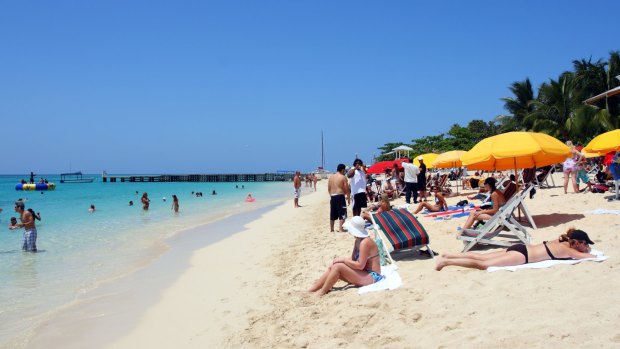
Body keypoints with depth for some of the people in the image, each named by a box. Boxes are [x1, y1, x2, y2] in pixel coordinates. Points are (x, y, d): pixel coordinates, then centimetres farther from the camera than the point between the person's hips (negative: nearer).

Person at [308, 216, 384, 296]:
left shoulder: (365, 242, -21)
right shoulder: (358, 241, 9)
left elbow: (360, 265, -24)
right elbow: (353, 260, 12)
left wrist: (343, 260, -15)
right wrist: (343, 260, -7)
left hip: (372, 276, -10)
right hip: (365, 273, 10)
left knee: (338, 266, -22)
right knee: (332, 267, -1)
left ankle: (322, 292, -12)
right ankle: (311, 289, -1)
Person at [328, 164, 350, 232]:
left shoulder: (331, 177, 10)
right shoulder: (343, 177, -7)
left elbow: (329, 189, 12)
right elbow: (347, 189, -7)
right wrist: (348, 197, 3)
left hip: (332, 197, 6)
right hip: (340, 196, -6)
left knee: (332, 214, 13)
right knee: (342, 214, 0)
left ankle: (331, 229, 19)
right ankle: (341, 228, -4)